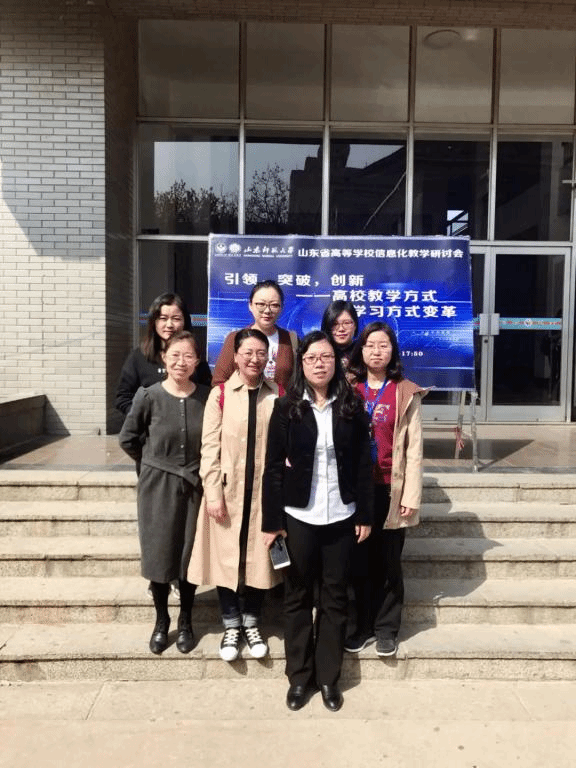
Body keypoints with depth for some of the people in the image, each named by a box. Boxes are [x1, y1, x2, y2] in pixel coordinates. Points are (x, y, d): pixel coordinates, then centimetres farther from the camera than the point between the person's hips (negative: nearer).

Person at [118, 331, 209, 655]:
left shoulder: (207, 396, -7)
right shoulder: (149, 395, -11)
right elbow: (128, 439, 1)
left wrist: (199, 465, 3)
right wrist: (155, 461, 6)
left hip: (195, 485, 1)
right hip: (158, 485, -1)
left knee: (190, 555, 10)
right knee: (159, 555, 9)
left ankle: (186, 621, 30)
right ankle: (161, 621, 31)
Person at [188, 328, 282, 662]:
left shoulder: (278, 395, 2)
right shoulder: (220, 394, -5)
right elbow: (209, 447, -6)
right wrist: (213, 493, -10)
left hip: (264, 490, 2)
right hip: (228, 490, -1)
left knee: (258, 555, 10)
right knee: (227, 556, 8)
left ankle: (252, 623, 30)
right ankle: (231, 627, 27)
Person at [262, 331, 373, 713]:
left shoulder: (352, 406, 0)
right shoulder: (286, 408, -3)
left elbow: (364, 463, 2)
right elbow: (273, 466, -4)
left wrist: (365, 515, 0)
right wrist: (272, 520, -6)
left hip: (341, 516, 1)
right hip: (298, 516, -1)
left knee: (335, 597, 11)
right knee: (298, 597, 11)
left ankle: (329, 677, 26)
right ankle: (299, 676, 26)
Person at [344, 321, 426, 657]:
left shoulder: (406, 393, -1)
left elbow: (414, 448, -3)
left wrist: (412, 495, -8)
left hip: (390, 489, -2)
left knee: (388, 562, 9)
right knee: (360, 561, 11)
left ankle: (387, 628, 24)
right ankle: (364, 626, 26)